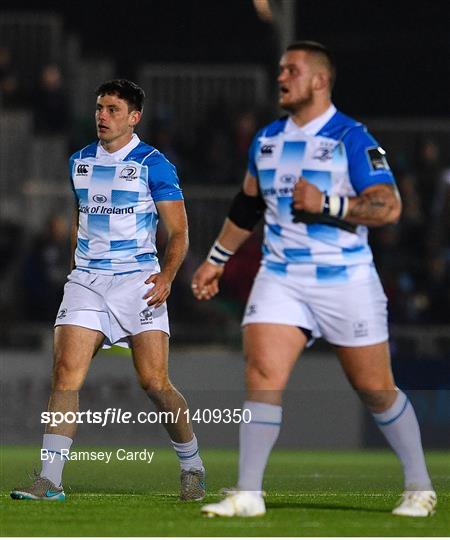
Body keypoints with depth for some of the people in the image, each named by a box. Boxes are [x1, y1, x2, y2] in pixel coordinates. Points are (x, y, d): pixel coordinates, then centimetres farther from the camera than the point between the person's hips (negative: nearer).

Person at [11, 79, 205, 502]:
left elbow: (178, 232, -2)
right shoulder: (80, 162, 13)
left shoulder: (152, 164, -3)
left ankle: (192, 468, 14)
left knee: (154, 383, -7)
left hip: (138, 280, -4)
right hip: (86, 278, 4)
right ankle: (49, 480, -13)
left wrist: (166, 276, -16)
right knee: (65, 373, -12)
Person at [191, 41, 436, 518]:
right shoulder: (266, 140, 10)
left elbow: (389, 207, -17)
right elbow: (248, 206, 24)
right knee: (262, 373, -13)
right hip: (281, 278, 4)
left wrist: (326, 203, -25)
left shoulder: (351, 138, -9)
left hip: (347, 282, -4)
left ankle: (419, 486, 22)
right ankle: (248, 494, -10)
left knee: (375, 389, 4)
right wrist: (216, 260, 26)